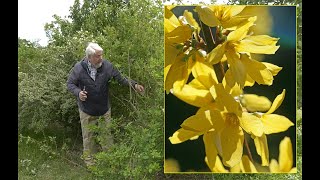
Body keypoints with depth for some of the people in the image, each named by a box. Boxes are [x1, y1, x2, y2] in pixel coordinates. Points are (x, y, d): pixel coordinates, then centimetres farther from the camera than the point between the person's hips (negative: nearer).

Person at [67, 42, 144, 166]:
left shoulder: (107, 65, -11)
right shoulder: (78, 68, -14)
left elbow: (121, 79, -4)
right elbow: (70, 83, -3)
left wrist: (134, 84, -17)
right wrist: (78, 92, -23)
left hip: (105, 108, 1)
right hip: (87, 109, -1)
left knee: (107, 133, 14)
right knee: (88, 135, 14)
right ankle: (89, 158, 34)